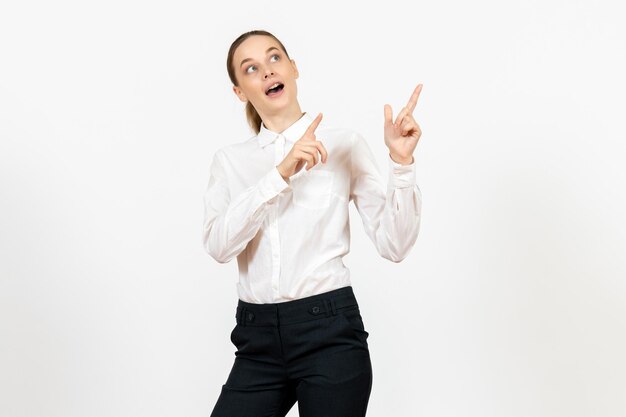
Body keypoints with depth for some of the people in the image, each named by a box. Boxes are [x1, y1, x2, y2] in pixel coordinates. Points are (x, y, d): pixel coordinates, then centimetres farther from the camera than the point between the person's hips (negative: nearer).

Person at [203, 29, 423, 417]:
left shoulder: (345, 144, 1)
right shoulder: (230, 159, 9)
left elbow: (394, 244, -4)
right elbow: (219, 244, -9)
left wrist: (402, 162, -15)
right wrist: (281, 173, -18)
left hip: (329, 332, -2)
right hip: (258, 340, 3)